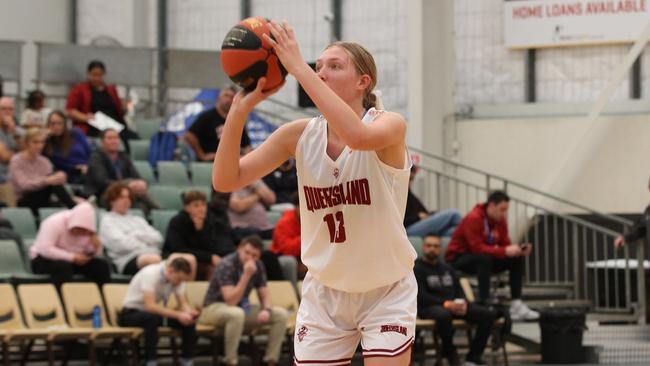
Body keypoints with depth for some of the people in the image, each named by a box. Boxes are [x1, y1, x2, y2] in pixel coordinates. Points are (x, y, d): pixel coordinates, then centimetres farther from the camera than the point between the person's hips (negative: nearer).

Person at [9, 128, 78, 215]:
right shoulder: (16, 161, -8)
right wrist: (47, 180, -39)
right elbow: (24, 184, -24)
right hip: (24, 202, -5)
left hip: (42, 199, 5)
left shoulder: (44, 162, 9)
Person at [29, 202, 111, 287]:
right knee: (63, 267, -38)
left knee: (102, 265, -14)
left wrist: (96, 246, -22)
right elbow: (45, 249, -32)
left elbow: (96, 254, 2)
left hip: (72, 261, 6)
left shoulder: (86, 230, -3)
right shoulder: (55, 223, -21)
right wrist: (73, 257, -32)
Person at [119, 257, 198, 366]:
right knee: (152, 318, -40)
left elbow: (183, 304, -4)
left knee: (188, 320, -15)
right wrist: (178, 315, -41)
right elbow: (150, 306, -37)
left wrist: (189, 312, -28)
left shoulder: (177, 277, -7)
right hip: (130, 314, -7)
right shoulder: (150, 274, -29)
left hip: (152, 313, 7)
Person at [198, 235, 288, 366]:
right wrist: (246, 275, -34)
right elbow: (231, 301, -29)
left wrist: (266, 310, -20)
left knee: (281, 314, -11)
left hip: (242, 308, 7)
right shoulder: (227, 265, -22)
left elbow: (265, 296, 3)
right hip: (214, 307, -7)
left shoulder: (258, 266, -2)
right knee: (236, 314, -42)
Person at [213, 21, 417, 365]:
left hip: (385, 292, -3)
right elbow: (226, 180, -11)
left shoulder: (389, 125, -16)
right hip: (324, 293, 3)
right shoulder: (300, 135, -5)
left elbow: (357, 136, -42)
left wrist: (298, 67, -40)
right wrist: (240, 108, -25)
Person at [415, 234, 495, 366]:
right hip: (429, 307, -6)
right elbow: (421, 297, -9)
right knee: (443, 315, -44)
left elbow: (459, 290, 17)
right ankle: (451, 354, -27)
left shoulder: (447, 269, 25)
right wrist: (446, 304, -21)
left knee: (488, 314, -16)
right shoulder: (416, 269, 4)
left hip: (454, 305, 6)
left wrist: (463, 303, -8)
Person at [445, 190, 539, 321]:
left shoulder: (500, 220, 1)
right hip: (458, 259, -8)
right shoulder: (473, 219, -22)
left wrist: (519, 250, -20)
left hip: (484, 259, 8)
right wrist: (504, 251, -37)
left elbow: (505, 245, 2)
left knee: (517, 259, -8)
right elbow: (478, 248, -30)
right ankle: (485, 304, -44)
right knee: (484, 258, -39)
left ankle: (516, 305, -14)